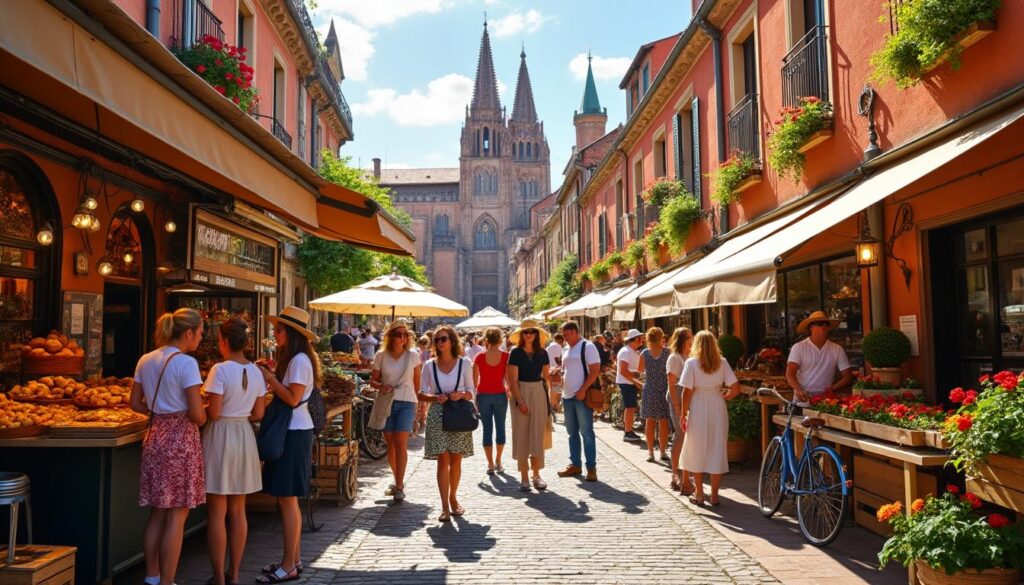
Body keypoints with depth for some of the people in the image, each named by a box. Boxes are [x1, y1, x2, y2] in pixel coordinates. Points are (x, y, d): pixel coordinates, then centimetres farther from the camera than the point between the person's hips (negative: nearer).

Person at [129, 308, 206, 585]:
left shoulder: (146, 360, 8)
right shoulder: (186, 363, -15)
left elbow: (135, 403, 13)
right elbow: (197, 414, -17)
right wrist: (202, 420, 3)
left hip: (155, 437, 8)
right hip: (180, 438, -7)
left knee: (158, 511, 16)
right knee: (177, 515, 2)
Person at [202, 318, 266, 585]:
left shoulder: (220, 370, -16)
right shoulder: (256, 371, 2)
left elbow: (213, 413, -16)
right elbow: (258, 414, 5)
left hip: (220, 437, -6)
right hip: (245, 436, 6)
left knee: (216, 513, 4)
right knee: (238, 512, 14)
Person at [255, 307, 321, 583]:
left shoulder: (300, 360, -14)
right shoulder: (291, 358, 16)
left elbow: (293, 398, -20)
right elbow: (284, 391, 13)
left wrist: (270, 378, -14)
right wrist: (271, 376, 4)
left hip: (294, 433, -10)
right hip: (290, 430, 10)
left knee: (287, 499, -5)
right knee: (288, 499, 13)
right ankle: (294, 559, 21)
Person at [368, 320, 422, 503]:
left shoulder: (413, 356, -1)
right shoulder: (381, 356, 1)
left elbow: (418, 383, 5)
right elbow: (373, 380, 6)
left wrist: (420, 404, 5)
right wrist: (381, 386, -15)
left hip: (406, 402, -2)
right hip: (386, 402, 2)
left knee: (400, 443, -11)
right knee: (390, 444, 10)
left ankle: (399, 487, -6)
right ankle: (398, 480, 29)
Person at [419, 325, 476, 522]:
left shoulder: (464, 363, 2)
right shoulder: (430, 365, 4)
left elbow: (471, 393, 6)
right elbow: (422, 393, 6)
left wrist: (460, 395, -15)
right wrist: (435, 398, -13)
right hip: (437, 415, 0)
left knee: (456, 460, 8)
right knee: (443, 460, -5)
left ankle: (453, 498, 28)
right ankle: (445, 506, -1)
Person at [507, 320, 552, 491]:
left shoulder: (542, 353, 4)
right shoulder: (516, 353, -6)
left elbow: (546, 376, 9)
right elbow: (513, 380, -8)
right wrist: (520, 401, -15)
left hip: (539, 394, 3)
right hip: (521, 393, -3)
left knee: (538, 435, 5)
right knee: (521, 435, 2)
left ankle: (536, 475, 14)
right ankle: (524, 476, 10)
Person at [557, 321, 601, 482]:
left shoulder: (587, 347, -9)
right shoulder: (566, 349, 15)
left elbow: (595, 370, -15)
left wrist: (583, 390, -20)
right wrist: (563, 389, 10)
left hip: (582, 396, -8)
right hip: (568, 396, 8)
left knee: (586, 432, -4)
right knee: (572, 432, 12)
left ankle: (591, 467, 2)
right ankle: (575, 465, 21)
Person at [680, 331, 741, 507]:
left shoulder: (691, 363, -6)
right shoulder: (722, 362, 1)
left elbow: (687, 392, -8)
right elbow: (735, 389, -4)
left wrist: (683, 414, -1)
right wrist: (723, 397, 14)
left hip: (698, 410, -2)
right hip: (718, 409, 2)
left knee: (697, 452, 10)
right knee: (717, 451, 9)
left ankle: (699, 494, 16)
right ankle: (714, 495, 14)